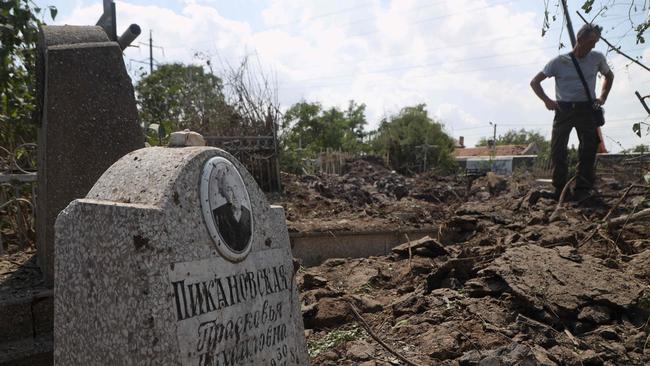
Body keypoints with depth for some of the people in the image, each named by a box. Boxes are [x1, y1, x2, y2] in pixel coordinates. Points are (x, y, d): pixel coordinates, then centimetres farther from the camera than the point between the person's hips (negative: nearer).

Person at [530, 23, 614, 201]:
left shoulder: (597, 58, 8)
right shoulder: (559, 61, 1)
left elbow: (609, 76, 28)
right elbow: (534, 82, 4)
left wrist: (602, 97, 12)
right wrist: (546, 100, -10)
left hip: (587, 109, 1)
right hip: (563, 109, -1)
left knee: (588, 149, -9)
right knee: (557, 150, -8)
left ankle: (582, 191, -6)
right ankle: (559, 191, 0)